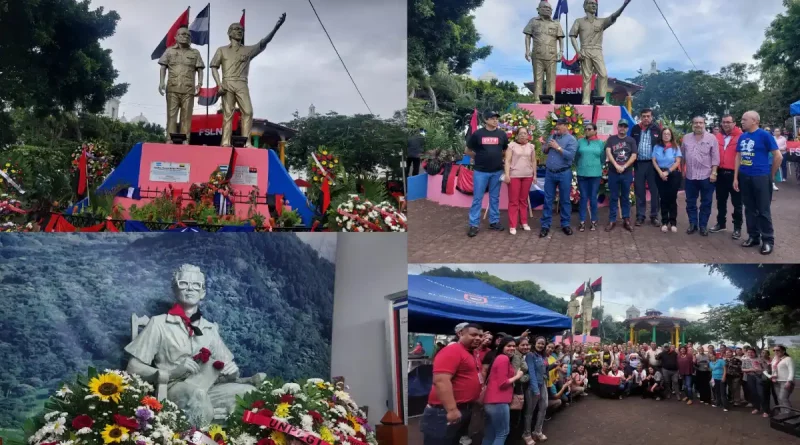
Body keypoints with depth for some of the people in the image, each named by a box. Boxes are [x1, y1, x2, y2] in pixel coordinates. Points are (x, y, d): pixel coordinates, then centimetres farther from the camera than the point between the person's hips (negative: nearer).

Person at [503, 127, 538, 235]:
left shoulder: (531, 147, 10)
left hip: (527, 176, 3)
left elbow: (533, 161, 13)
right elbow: (507, 160, -5)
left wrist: (535, 174, 9)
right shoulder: (512, 145, 0)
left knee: (524, 200, 9)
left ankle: (524, 222, 18)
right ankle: (512, 226, -1)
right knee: (513, 201, -2)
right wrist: (507, 174, -13)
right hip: (514, 176, -3)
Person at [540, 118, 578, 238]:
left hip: (564, 174, -4)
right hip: (549, 173, 4)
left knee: (564, 200, 7)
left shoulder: (571, 139, -7)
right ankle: (545, 225, 10)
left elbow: (570, 155, -19)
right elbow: (544, 150, 17)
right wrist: (548, 146, -4)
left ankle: (565, 224, 18)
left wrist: (558, 147, -17)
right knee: (548, 200, 6)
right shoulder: (552, 137, 11)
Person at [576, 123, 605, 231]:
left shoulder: (600, 143, 1)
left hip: (595, 174, -1)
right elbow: (576, 156, 12)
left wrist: (597, 167, 12)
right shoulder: (580, 141, 3)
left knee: (593, 198, 5)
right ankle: (582, 222, 8)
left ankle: (594, 222, 14)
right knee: (583, 197, 3)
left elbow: (603, 158, 10)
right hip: (582, 174, 1)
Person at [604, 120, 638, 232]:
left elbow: (634, 156, -2)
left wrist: (624, 167, -14)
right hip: (613, 173, 0)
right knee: (614, 197, 4)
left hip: (627, 173, 0)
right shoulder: (611, 139, 4)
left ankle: (626, 220, 11)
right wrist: (616, 165, -19)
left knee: (625, 197, 7)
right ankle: (612, 220, 8)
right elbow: (608, 152, -8)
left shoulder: (631, 140, 5)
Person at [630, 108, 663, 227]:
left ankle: (654, 216, 12)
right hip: (639, 163, 2)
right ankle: (640, 216, 13)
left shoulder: (657, 129, 0)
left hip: (653, 163, -1)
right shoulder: (635, 129, 6)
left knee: (655, 190, 3)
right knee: (639, 191, 6)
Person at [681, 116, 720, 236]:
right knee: (690, 202, 8)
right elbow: (682, 155, 14)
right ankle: (692, 224, 19)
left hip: (706, 175, -3)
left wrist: (713, 173, -10)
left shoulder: (711, 138, -3)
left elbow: (715, 157, -5)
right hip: (690, 176, 3)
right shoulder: (686, 138, 7)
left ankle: (703, 225, 12)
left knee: (706, 202, 4)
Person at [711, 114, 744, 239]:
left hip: (735, 174, -5)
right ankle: (721, 223, 31)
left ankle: (737, 227, 14)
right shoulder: (718, 137, 6)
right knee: (721, 200, 17)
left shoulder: (741, 137, -10)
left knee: (737, 202, 5)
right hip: (720, 173, 5)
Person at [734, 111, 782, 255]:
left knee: (763, 210, 0)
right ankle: (753, 236, 24)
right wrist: (736, 178, 7)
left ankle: (768, 240, 8)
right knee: (750, 209, 13)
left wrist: (770, 175, 0)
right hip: (744, 177, 6)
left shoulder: (764, 135, -9)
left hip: (761, 177, -6)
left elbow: (778, 156, -7)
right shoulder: (742, 137, 7)